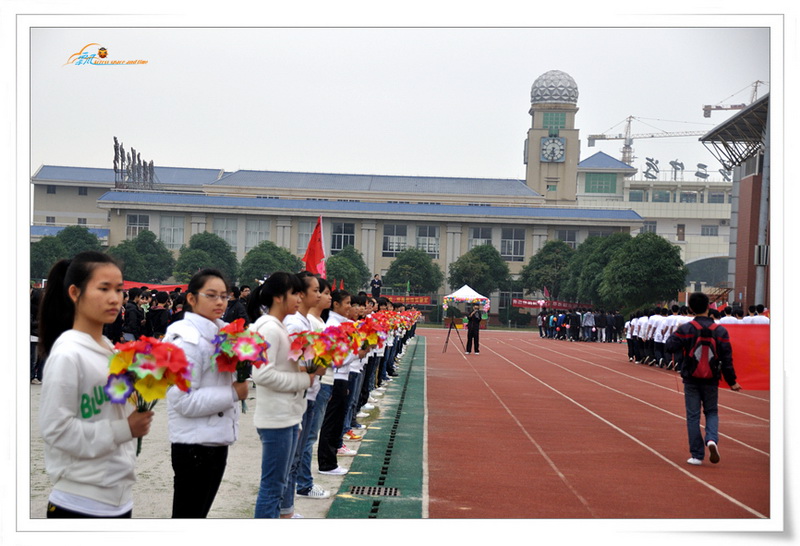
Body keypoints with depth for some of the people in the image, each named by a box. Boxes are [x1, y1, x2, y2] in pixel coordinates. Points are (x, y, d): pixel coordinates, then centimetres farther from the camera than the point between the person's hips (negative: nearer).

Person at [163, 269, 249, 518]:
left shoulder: (221, 334, 11)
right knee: (187, 515, 1)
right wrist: (234, 393, -18)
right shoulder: (186, 339, -16)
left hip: (217, 439, 9)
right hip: (194, 443, -9)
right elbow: (185, 401, -23)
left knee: (199, 513, 18)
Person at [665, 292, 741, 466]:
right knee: (711, 412, 18)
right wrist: (732, 381, 5)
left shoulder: (685, 329, -9)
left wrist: (673, 335, 9)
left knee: (693, 416, 5)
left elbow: (670, 347, -12)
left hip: (691, 379, -1)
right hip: (711, 380, 1)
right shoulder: (720, 331, -4)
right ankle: (712, 439, -10)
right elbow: (727, 359, -3)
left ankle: (697, 455, 5)